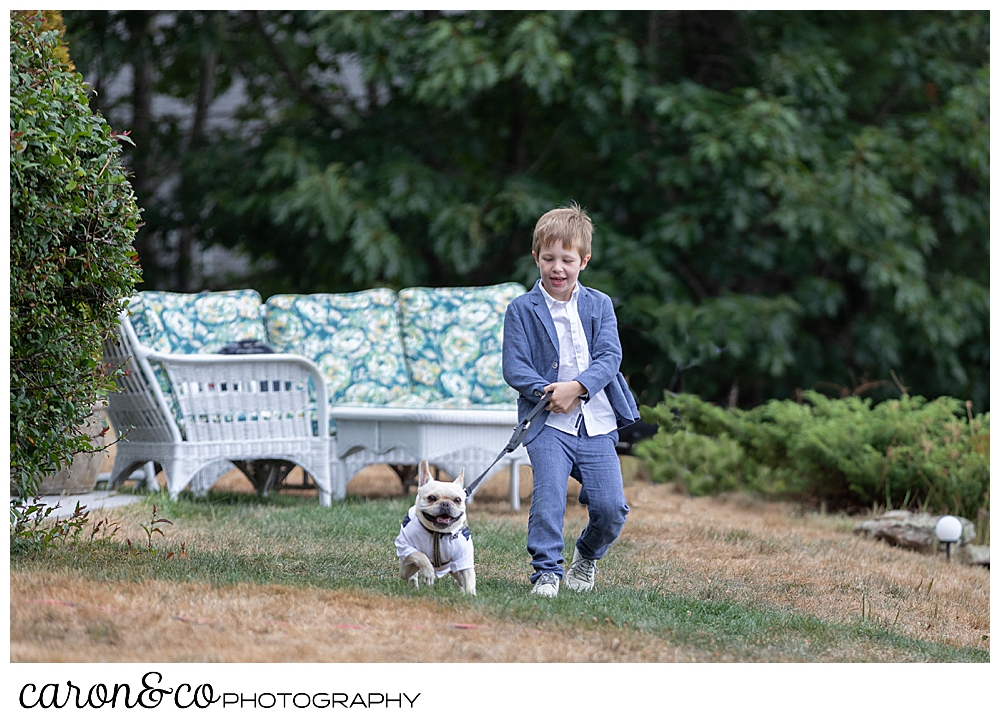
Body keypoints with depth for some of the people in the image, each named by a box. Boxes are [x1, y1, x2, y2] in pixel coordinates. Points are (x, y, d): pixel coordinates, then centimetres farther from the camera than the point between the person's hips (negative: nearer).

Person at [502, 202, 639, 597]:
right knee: (548, 497, -20)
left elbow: (610, 357, -2)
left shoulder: (599, 305, 9)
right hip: (548, 423, -2)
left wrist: (576, 386, -18)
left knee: (612, 508, -4)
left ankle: (587, 554, 25)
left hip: (597, 422, 2)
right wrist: (546, 393, -19)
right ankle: (547, 571, -9)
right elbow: (515, 367, -3)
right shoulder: (522, 310, 3)